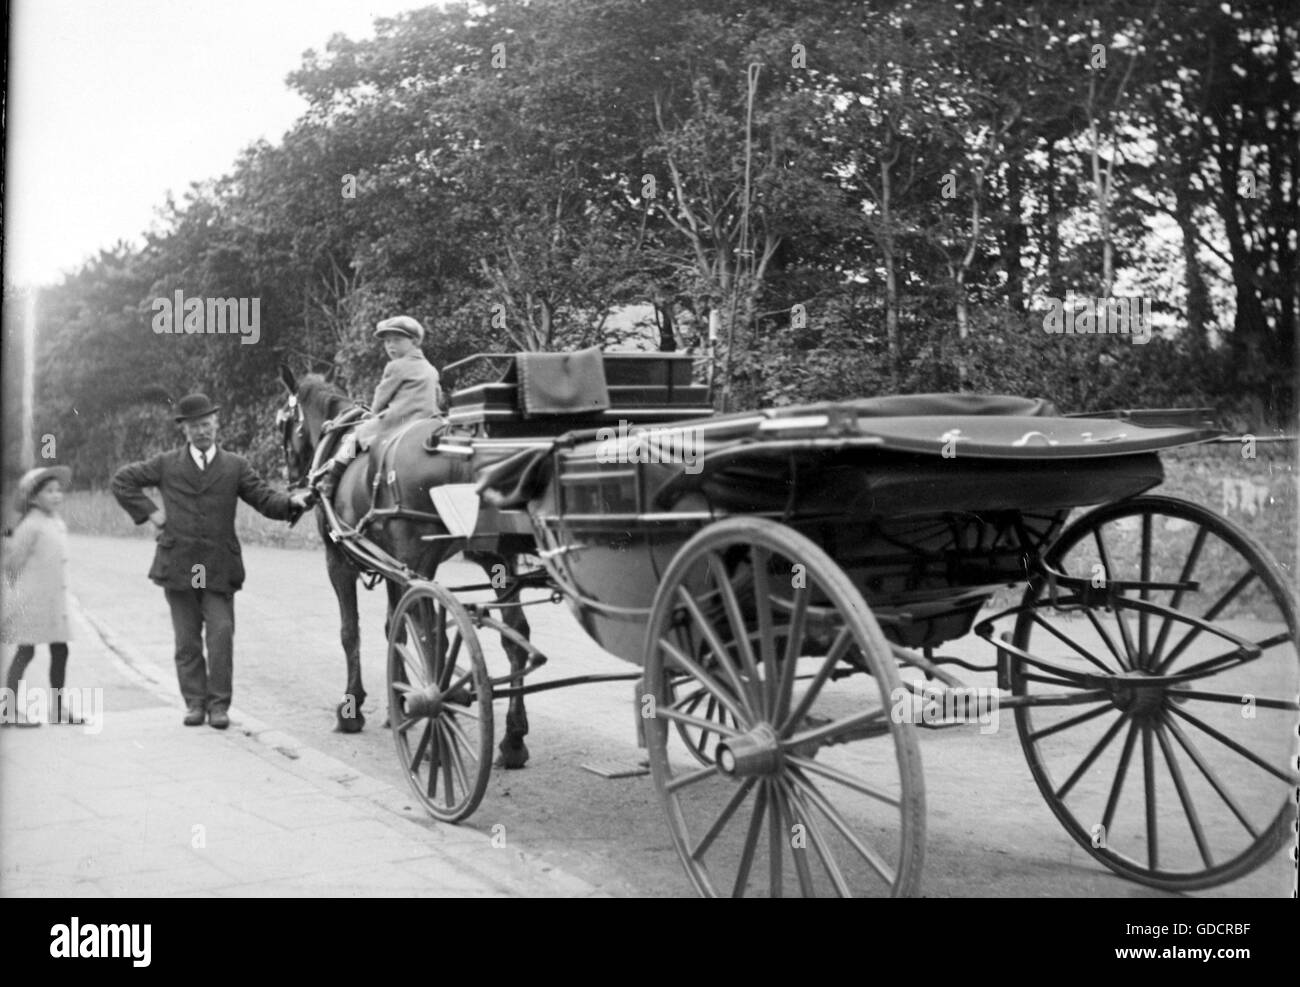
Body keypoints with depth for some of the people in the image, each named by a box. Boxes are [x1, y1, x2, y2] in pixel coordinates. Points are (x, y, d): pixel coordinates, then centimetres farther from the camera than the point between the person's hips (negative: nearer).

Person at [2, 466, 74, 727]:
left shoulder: (58, 523, 11)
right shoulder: (31, 526, -13)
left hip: (54, 599, 8)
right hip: (31, 600, -8)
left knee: (60, 651, 9)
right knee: (26, 651, -3)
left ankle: (58, 708, 18)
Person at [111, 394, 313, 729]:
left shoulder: (235, 466, 7)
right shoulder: (167, 465, 8)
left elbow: (266, 499, 0)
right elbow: (122, 480, 14)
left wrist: (292, 501, -20)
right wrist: (148, 512, 3)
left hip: (220, 566, -1)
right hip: (178, 563, 1)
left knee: (221, 634, -6)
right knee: (187, 639, 8)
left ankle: (218, 704, 4)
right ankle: (195, 702, 18)